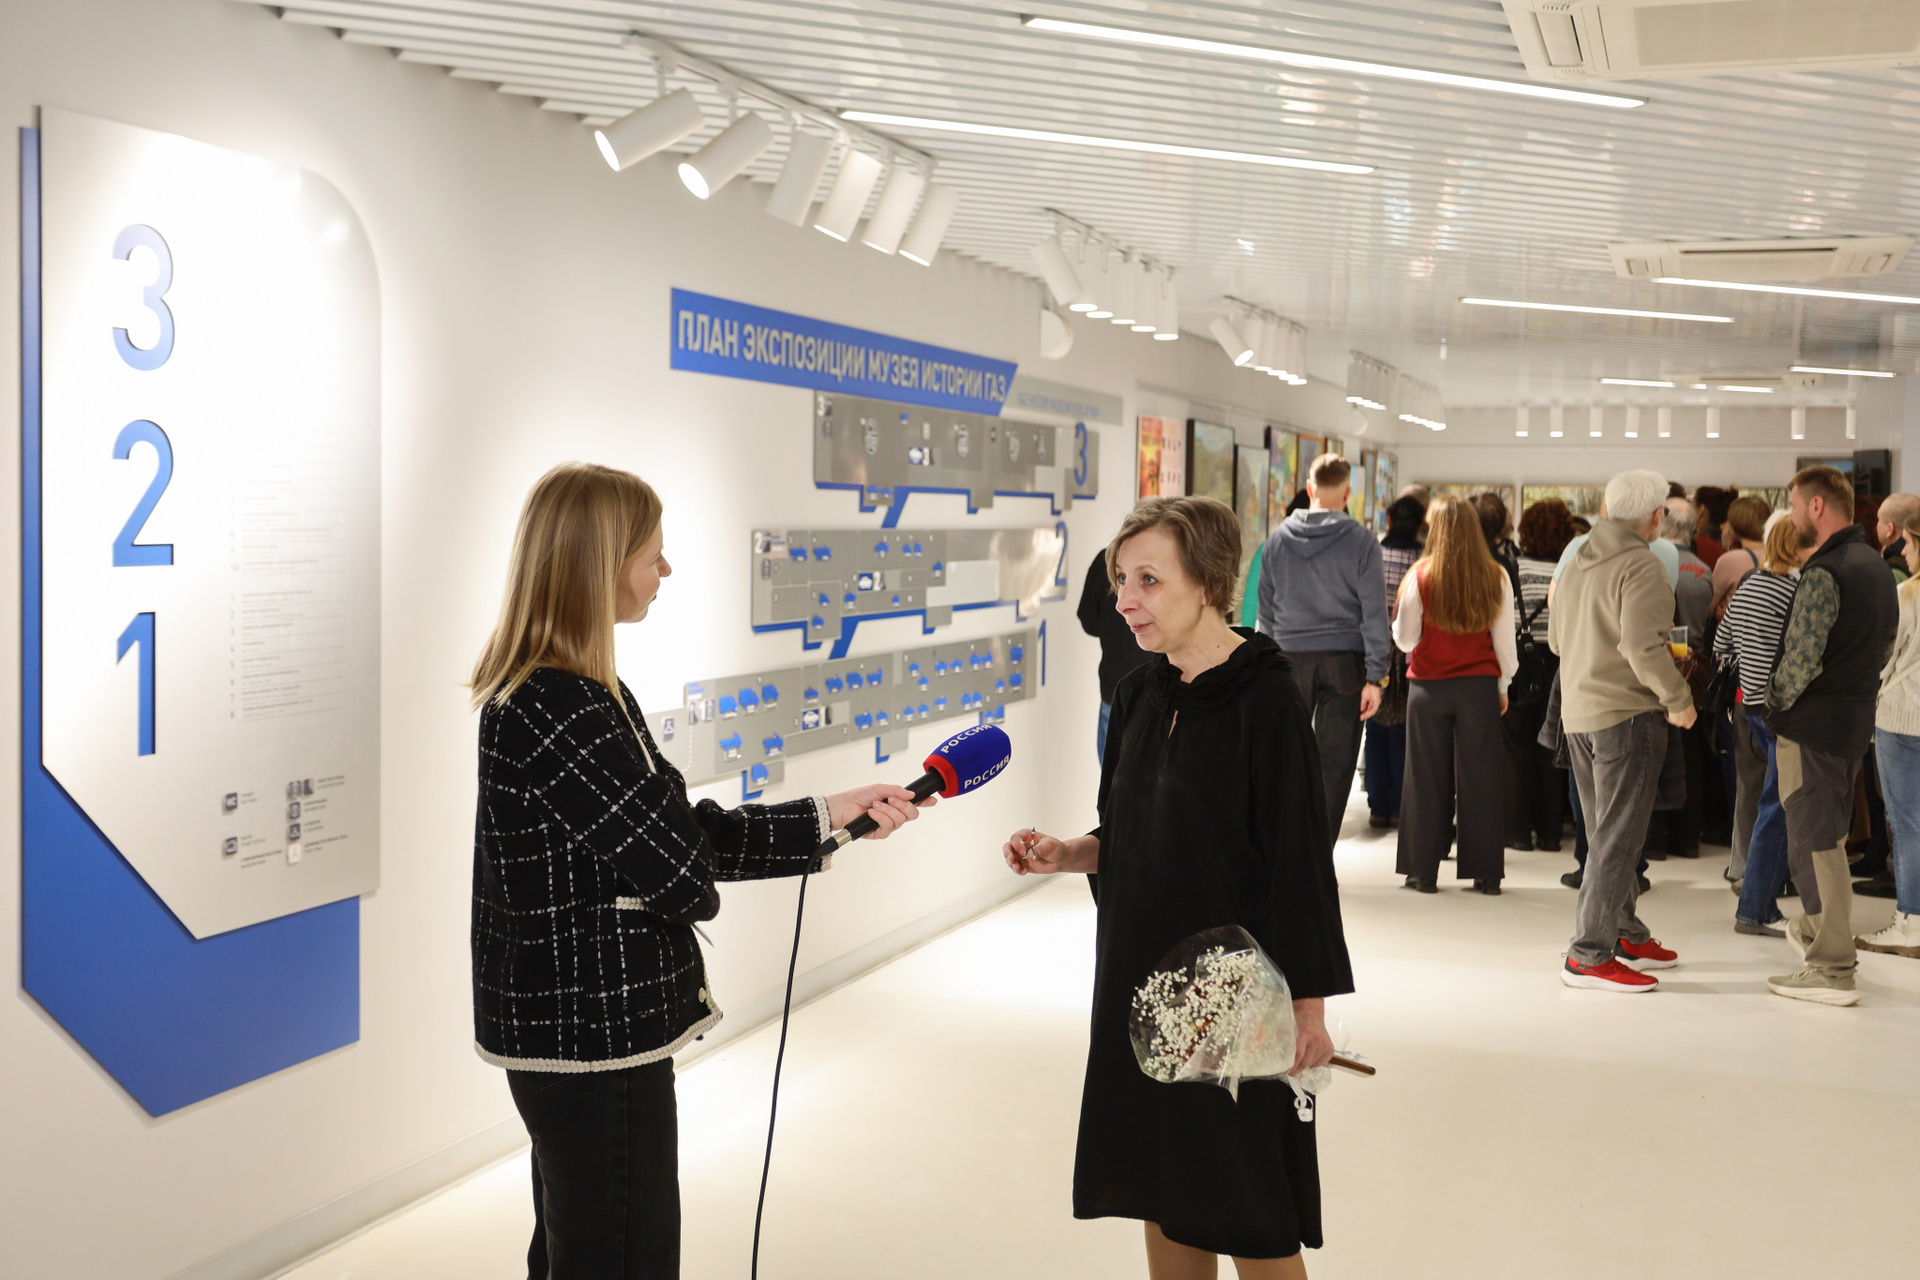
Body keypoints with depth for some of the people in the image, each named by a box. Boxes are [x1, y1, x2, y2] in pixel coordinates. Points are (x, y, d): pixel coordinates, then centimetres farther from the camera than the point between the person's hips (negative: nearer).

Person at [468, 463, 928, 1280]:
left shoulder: (529, 695, 8)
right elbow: (678, 870, -21)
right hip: (597, 1037, -10)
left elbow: (678, 827, 7)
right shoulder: (560, 714, -25)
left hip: (561, 1026, 10)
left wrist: (830, 816, 5)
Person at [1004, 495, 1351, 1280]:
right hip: (1140, 975, 7)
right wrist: (1064, 855, -3)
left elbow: (1300, 859, -15)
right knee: (1161, 1198, 16)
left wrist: (1309, 1005, -15)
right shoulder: (1141, 695, 5)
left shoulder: (1265, 700, -15)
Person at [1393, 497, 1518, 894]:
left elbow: (1404, 638, 0)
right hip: (1480, 685, 1)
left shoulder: (1420, 576, -5)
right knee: (1480, 776, 6)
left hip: (1429, 686, -1)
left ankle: (1424, 871, 11)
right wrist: (1503, 686, 16)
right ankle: (1485, 872, 9)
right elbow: (1505, 638, 5)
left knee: (1428, 777, 6)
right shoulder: (1496, 577, -1)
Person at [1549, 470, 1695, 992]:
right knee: (1617, 838, -4)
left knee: (1607, 833, 18)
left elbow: (1556, 638, 19)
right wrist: (1678, 698, -15)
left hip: (1577, 712, 9)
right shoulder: (1641, 567, -16)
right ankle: (1589, 955, -3)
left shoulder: (1577, 563, 11)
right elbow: (1642, 646, -26)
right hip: (1627, 714, -9)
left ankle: (1626, 934, 29)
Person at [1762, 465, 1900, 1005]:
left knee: (1813, 838, -4)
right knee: (1829, 833, 23)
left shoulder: (1823, 573, -19)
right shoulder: (1877, 566, 11)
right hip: (1857, 719, 9)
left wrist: (1775, 703, -8)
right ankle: (1822, 929, 38)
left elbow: (1801, 660, -23)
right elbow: (1885, 646, 18)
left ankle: (1832, 969, -2)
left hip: (1813, 723, -9)